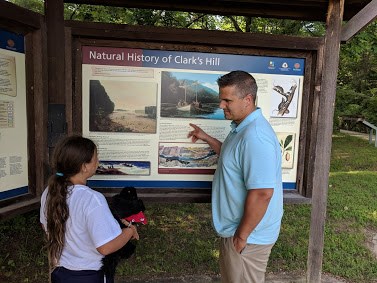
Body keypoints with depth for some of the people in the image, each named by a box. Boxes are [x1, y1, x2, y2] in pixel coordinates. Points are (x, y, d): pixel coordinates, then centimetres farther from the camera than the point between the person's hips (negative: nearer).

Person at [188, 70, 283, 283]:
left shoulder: (255, 136, -30)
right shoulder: (243, 127, 4)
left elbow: (262, 193, -31)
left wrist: (242, 236, -21)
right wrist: (206, 138, 15)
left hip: (248, 235, -10)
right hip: (236, 227, 10)